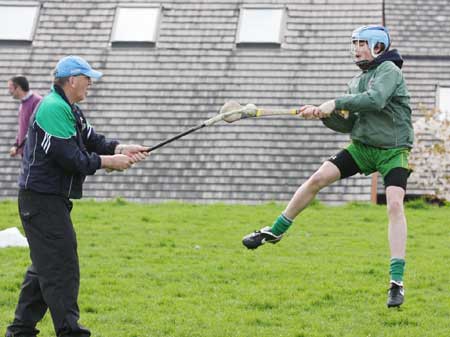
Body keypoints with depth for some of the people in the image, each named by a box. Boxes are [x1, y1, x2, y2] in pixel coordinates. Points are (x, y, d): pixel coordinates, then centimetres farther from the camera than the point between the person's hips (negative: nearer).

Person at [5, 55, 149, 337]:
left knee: (46, 265, 16)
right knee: (61, 266, -8)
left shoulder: (70, 110, 16)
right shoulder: (54, 108, -18)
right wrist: (109, 162, -15)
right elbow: (70, 157, -22)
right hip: (42, 199, -11)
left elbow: (92, 140, 12)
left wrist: (121, 150, -4)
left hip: (54, 199, 11)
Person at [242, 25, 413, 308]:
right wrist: (323, 114, -8)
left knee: (395, 204, -22)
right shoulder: (357, 82, 12)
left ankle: (397, 282, -21)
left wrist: (336, 103, -25)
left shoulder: (389, 70, -10)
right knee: (318, 178, -6)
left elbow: (376, 99, -30)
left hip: (393, 150, -6)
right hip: (362, 145, 6)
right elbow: (348, 124, 10)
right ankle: (275, 231, 10)